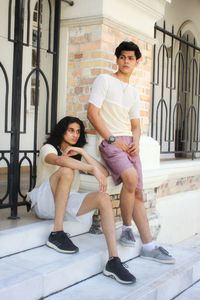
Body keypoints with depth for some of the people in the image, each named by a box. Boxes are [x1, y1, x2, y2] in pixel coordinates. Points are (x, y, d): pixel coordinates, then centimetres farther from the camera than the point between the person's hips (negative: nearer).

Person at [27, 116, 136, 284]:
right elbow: (60, 160, -29)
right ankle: (57, 234, -29)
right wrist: (93, 169, -35)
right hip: (46, 203, -5)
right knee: (66, 171, -31)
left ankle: (113, 261, -30)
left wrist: (82, 152, -6)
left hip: (66, 204, 5)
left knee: (103, 197, -21)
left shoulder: (77, 156, 17)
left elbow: (104, 173, 1)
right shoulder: (48, 148, -1)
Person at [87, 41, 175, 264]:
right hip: (109, 141, -6)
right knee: (131, 177, -31)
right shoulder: (104, 80, 1)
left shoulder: (134, 92, 20)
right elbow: (92, 113, -9)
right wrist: (111, 139, -15)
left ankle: (148, 246, 4)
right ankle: (127, 229, -11)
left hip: (129, 143, 6)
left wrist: (135, 142, -3)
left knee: (138, 194, 1)